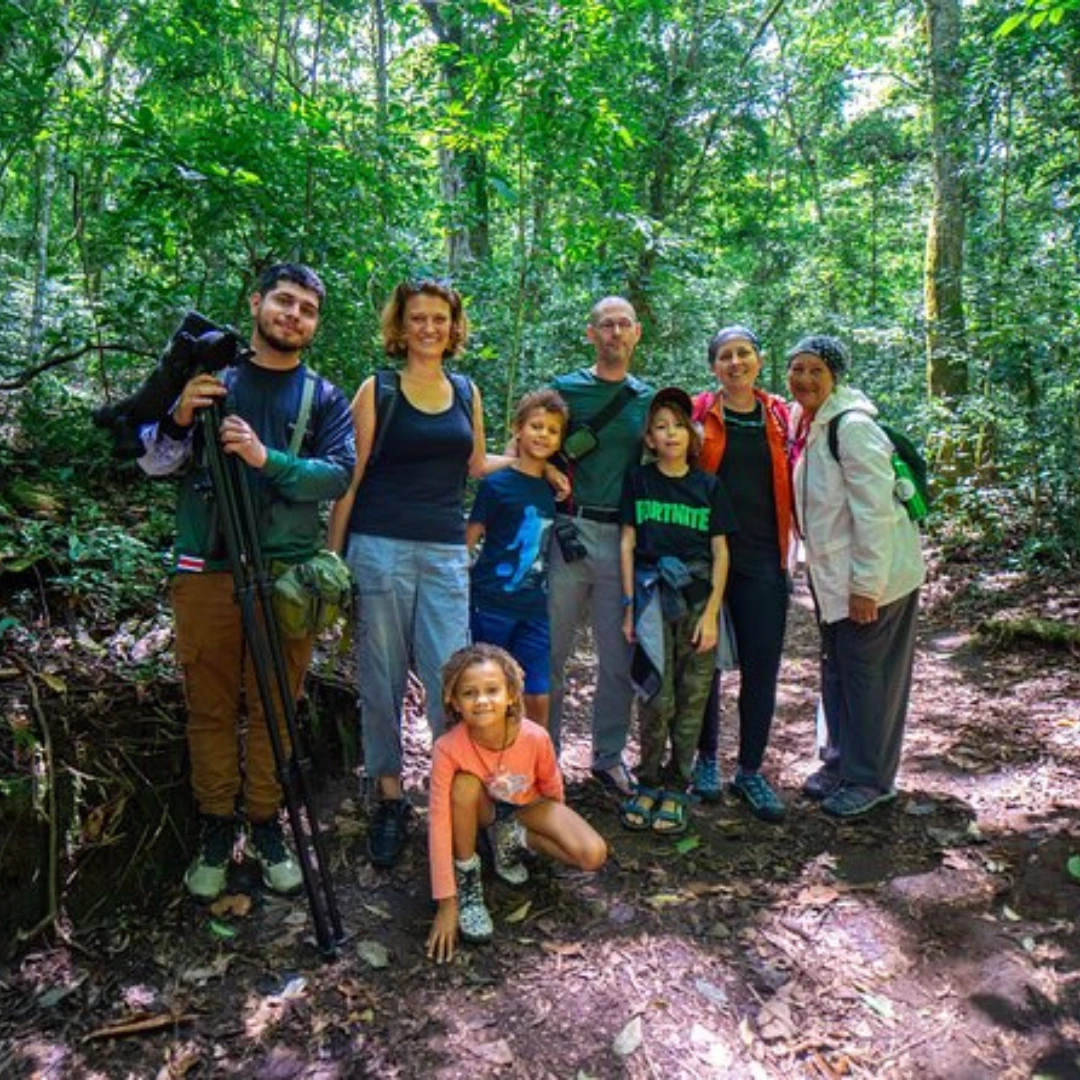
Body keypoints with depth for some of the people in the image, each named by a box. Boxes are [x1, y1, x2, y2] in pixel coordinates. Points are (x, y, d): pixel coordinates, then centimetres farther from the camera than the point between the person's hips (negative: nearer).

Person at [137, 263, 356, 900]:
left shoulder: (325, 398, 7)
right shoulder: (209, 376, 8)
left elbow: (339, 475, -7)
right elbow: (153, 464, 6)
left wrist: (267, 459, -22)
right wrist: (179, 418, -14)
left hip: (286, 573, 0)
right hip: (207, 569, 1)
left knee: (275, 709, 6)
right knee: (210, 707, 8)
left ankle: (266, 825, 22)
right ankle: (217, 827, 23)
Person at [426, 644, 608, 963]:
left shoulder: (535, 737, -31)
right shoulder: (448, 749, -34)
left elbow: (552, 787, -9)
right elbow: (439, 825, -32)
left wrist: (556, 826, 8)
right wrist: (447, 903, -31)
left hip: (527, 804, 1)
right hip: (481, 807, -1)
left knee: (593, 855, -21)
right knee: (464, 786, -37)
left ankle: (513, 838, 3)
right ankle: (468, 881, -13)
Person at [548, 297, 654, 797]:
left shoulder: (650, 398, 14)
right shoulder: (563, 389, 4)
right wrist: (560, 521, -7)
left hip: (625, 537, 3)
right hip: (569, 531, -3)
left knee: (620, 657, 8)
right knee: (551, 650, 1)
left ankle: (608, 756, 22)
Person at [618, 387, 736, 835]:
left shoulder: (708, 486, 8)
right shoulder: (639, 480, 7)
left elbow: (720, 552, 5)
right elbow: (628, 544, 6)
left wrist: (711, 613, -3)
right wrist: (630, 605, 1)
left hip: (699, 598, 1)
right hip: (653, 597, -1)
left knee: (692, 700, 3)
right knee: (657, 700, -6)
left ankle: (674, 789, 17)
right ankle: (648, 784, 13)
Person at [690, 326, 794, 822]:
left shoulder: (780, 416, 8)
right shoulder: (699, 413, 1)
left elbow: (790, 482, 13)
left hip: (762, 558, 2)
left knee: (762, 667, 4)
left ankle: (750, 771, 19)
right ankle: (706, 758, 27)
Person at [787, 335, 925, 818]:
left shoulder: (852, 426, -20)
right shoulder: (800, 421, 6)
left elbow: (875, 510, -23)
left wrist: (866, 586, -21)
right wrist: (818, 568, 12)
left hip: (873, 574, -8)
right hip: (830, 572, 9)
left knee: (865, 670, 2)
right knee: (835, 667, 17)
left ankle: (869, 779, 18)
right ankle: (840, 761, 33)